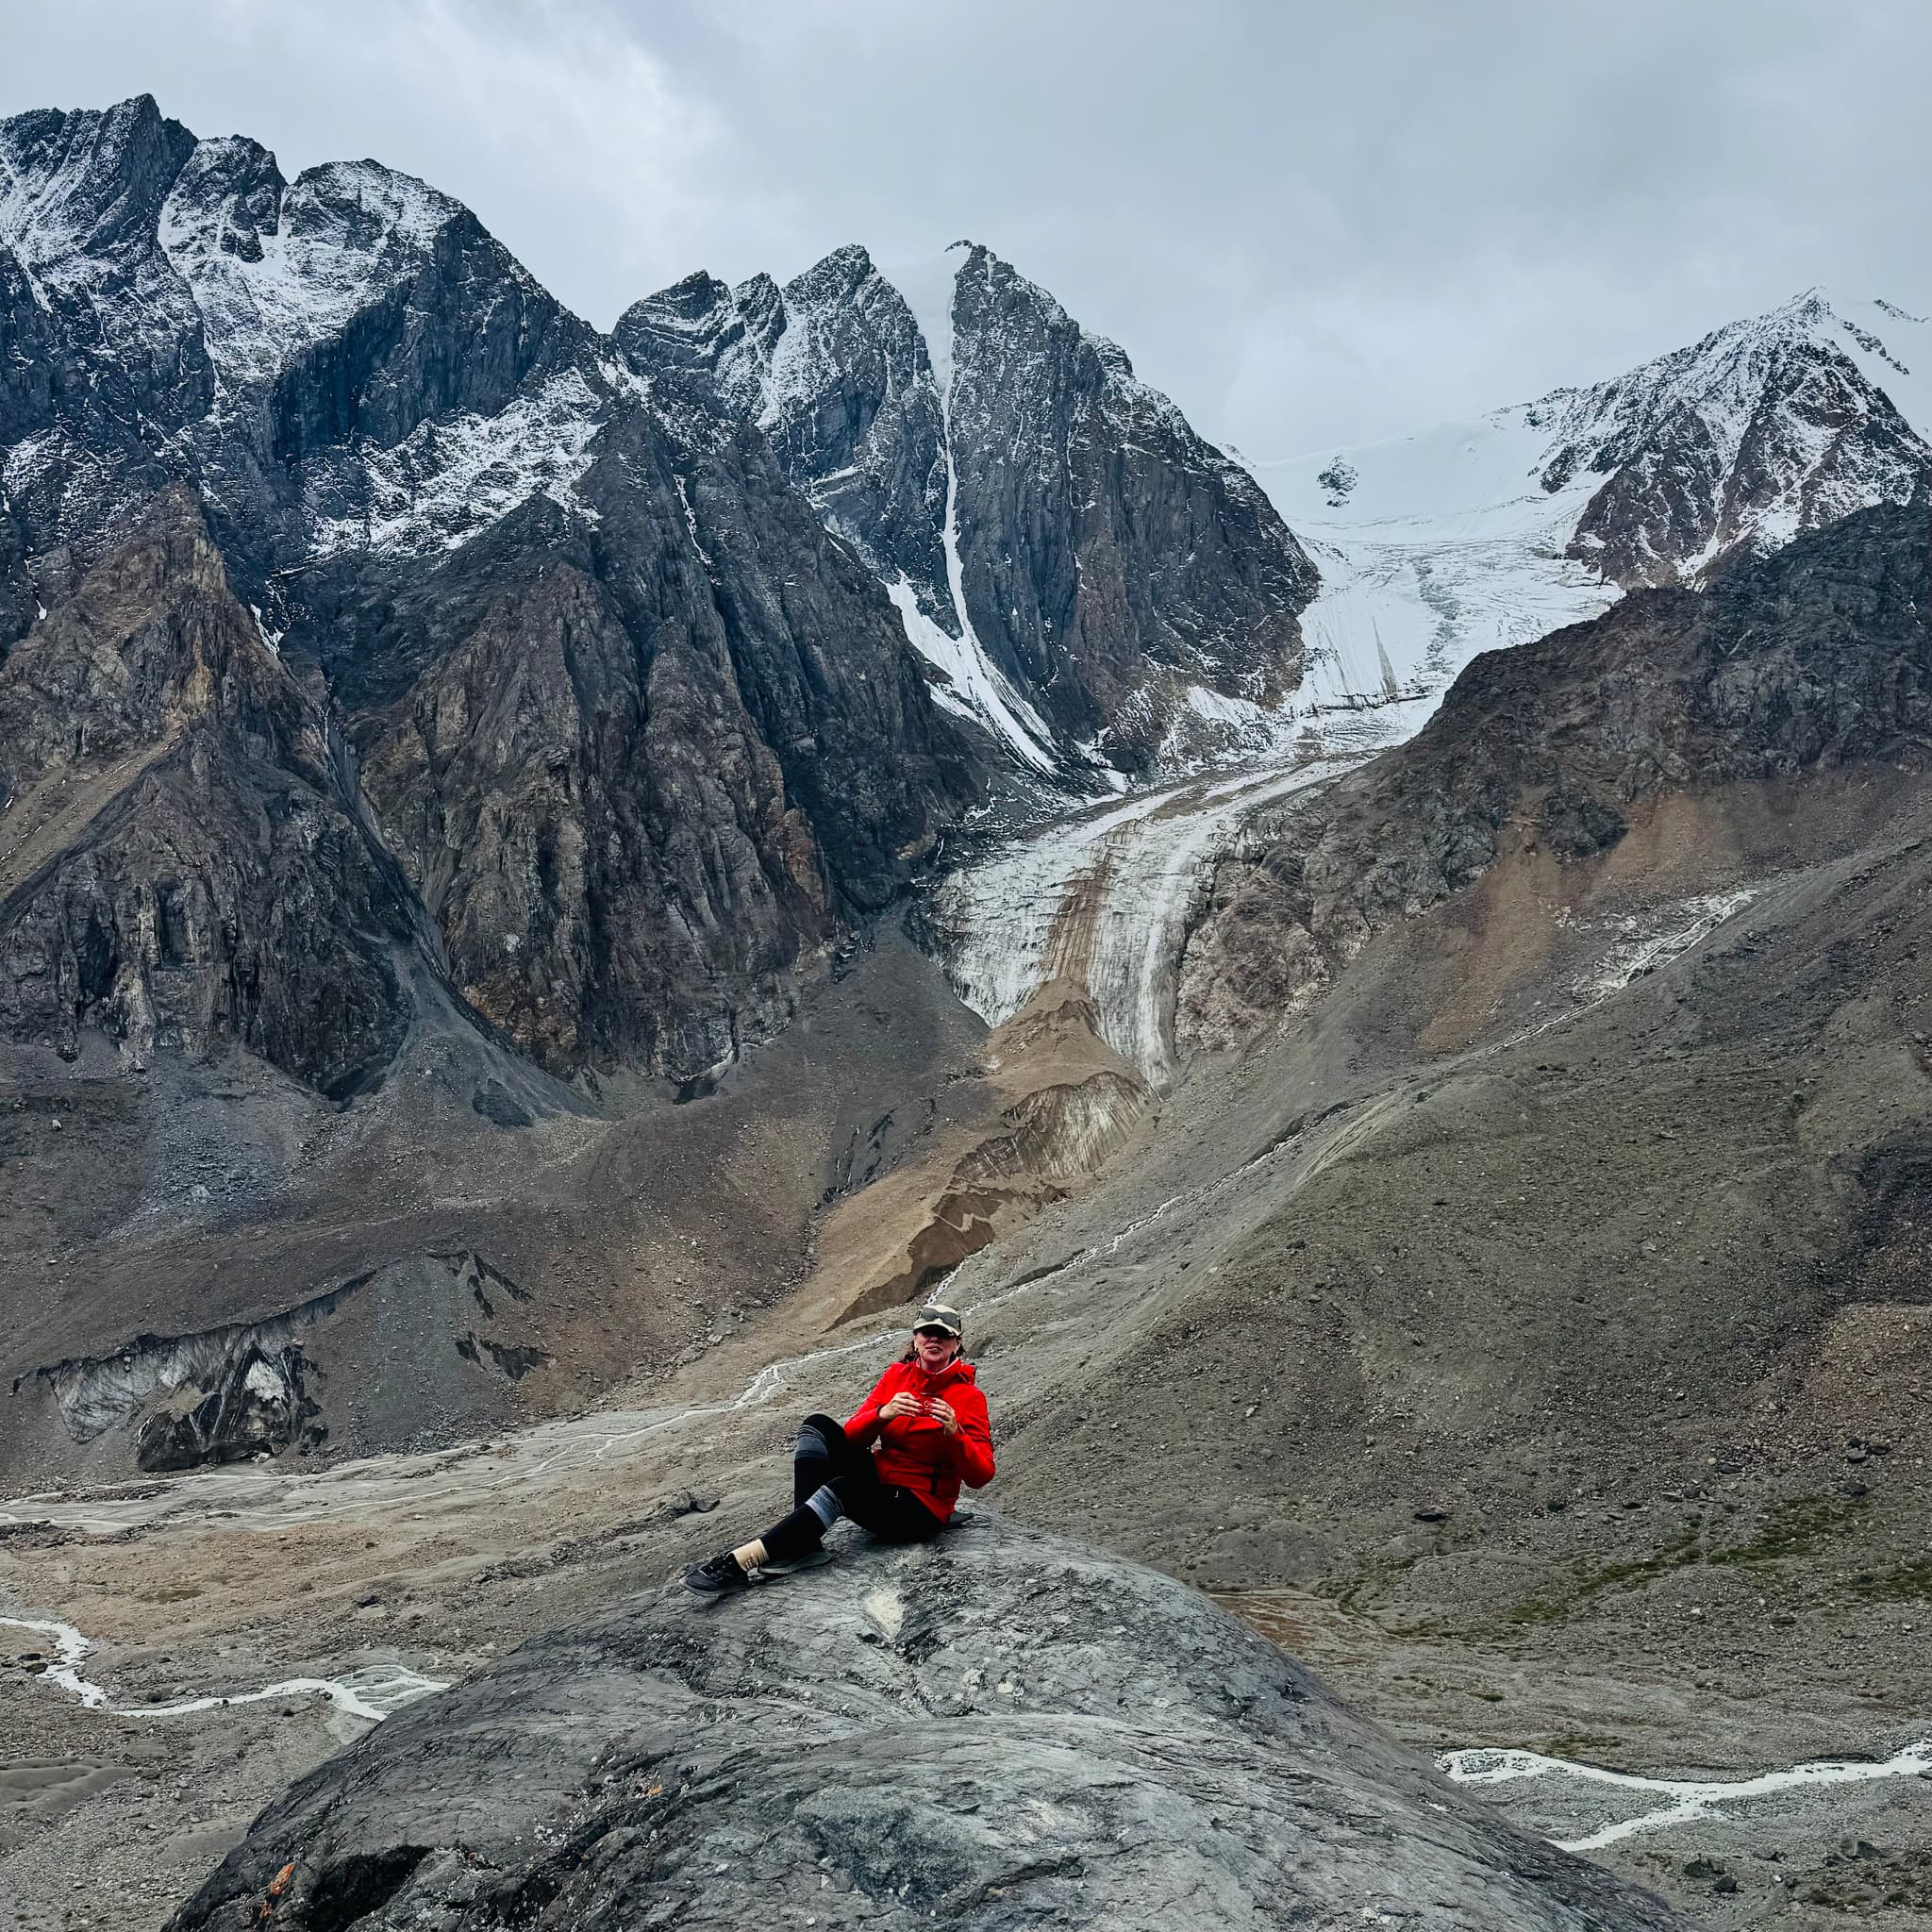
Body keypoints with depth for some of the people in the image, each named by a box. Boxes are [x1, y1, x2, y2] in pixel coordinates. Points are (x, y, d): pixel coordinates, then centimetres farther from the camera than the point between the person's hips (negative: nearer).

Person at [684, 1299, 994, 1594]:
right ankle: (802, 1539, -26)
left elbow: (981, 1476, -13)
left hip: (921, 1509, -6)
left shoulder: (969, 1396, -8)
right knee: (818, 1425, -14)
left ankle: (741, 1561, -38)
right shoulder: (896, 1375, 6)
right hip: (878, 1480, 6)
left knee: (842, 1487, -34)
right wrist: (882, 1414, -23)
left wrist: (953, 1434, -31)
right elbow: (853, 1437, -2)